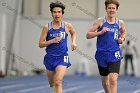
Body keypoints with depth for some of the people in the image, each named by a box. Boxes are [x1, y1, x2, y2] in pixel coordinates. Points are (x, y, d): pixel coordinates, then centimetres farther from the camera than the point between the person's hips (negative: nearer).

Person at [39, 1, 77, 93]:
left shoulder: (67, 26, -1)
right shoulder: (47, 27, -3)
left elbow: (73, 33, 23)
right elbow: (41, 44, -2)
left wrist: (73, 42, 5)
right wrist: (52, 41, -17)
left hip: (62, 58, -2)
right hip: (50, 57, 2)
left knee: (58, 82, -20)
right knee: (52, 84, 17)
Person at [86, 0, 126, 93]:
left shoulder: (120, 23, 3)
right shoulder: (100, 21, -3)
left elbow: (124, 32, 26)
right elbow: (88, 35, -3)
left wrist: (122, 38, 4)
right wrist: (100, 32, -17)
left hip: (115, 55, -1)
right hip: (102, 54, 1)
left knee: (113, 80, -17)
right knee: (105, 81, 15)